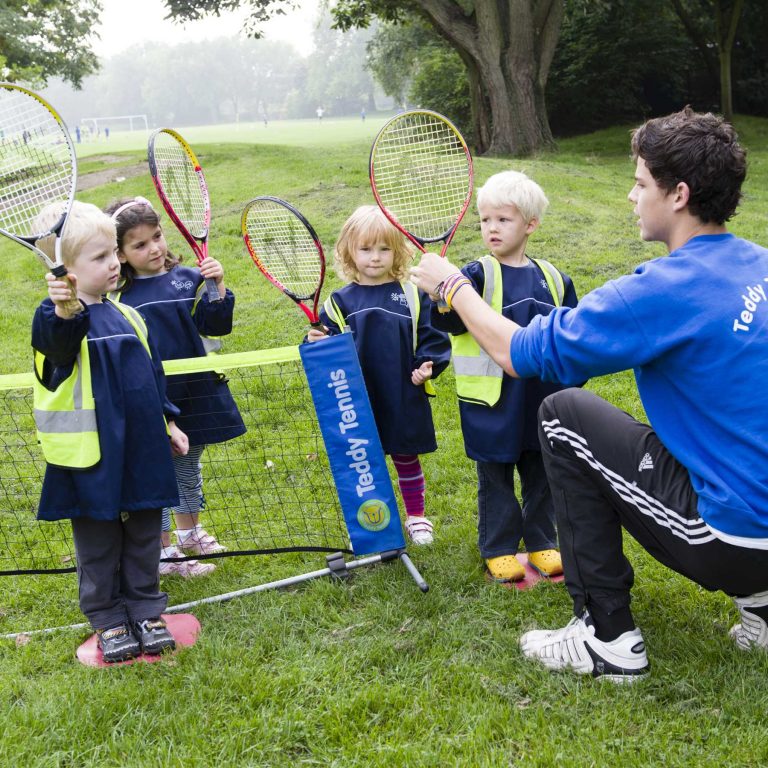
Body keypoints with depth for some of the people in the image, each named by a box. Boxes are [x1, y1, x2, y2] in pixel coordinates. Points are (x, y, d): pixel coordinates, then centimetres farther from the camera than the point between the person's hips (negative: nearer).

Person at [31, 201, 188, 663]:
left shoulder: (128, 316, 9)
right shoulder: (57, 318, -12)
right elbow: (61, 346, -38)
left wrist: (167, 422, 19)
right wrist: (65, 313, -58)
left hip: (144, 450, 5)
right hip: (93, 456, -5)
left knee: (145, 534, 15)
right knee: (99, 542, 9)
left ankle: (146, 610, 30)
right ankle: (108, 620, 24)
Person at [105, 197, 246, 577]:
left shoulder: (189, 278, -3)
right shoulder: (118, 297, -8)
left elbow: (217, 326, -8)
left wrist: (218, 287, -23)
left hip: (195, 392, 3)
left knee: (189, 466, 22)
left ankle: (189, 531, 42)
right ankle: (164, 552, 23)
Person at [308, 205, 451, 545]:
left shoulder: (412, 295, 0)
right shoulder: (340, 301, 0)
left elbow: (431, 337, 1)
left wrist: (428, 365, -14)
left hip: (405, 398, 0)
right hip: (359, 400, 0)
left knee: (407, 458, 16)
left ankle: (416, 516, 33)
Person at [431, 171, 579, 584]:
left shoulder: (552, 278, 5)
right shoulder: (478, 276, -8)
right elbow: (448, 321, -24)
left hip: (543, 401, 4)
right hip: (492, 402, -3)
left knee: (540, 475, 16)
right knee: (496, 479, 8)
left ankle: (541, 542, 32)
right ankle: (498, 549, 22)